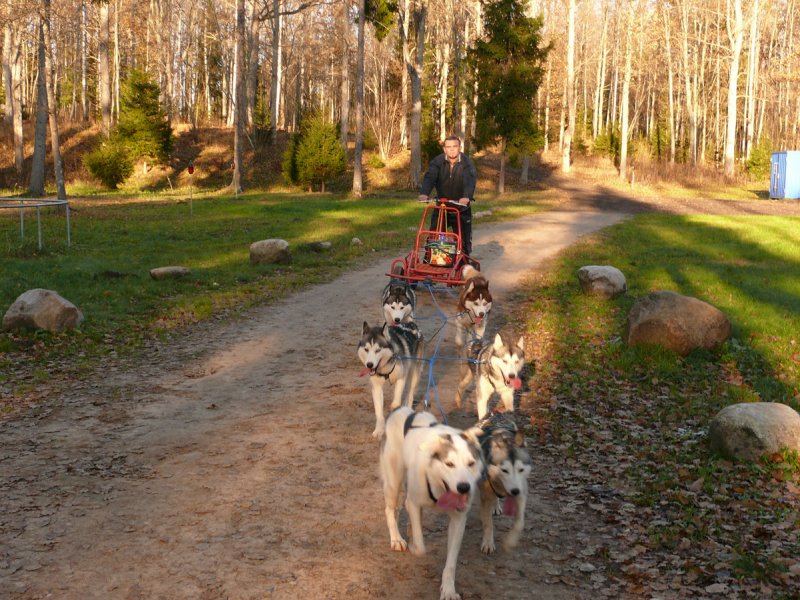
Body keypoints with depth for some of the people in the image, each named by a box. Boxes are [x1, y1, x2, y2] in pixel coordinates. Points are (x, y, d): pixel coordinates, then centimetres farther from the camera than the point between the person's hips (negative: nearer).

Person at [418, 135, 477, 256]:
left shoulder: (467, 162, -12)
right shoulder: (437, 161, -9)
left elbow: (470, 179, -29)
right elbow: (429, 177, -24)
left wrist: (467, 196, -50)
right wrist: (424, 193, -45)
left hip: (462, 208, -1)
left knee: (464, 240, 2)